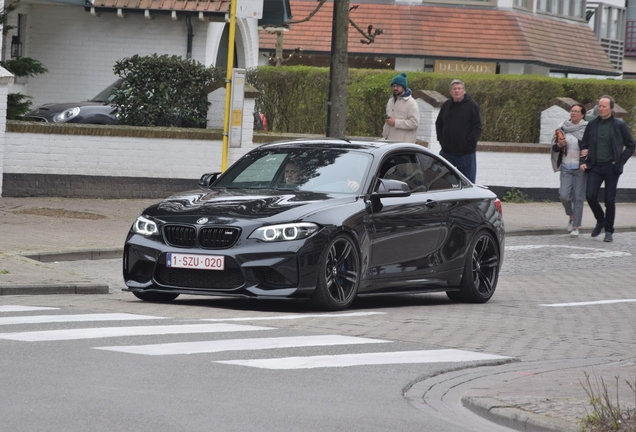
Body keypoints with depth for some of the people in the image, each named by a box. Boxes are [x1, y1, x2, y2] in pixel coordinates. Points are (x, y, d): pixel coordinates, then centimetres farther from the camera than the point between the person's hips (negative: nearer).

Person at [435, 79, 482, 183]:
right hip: (447, 151, 4)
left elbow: (477, 127, -6)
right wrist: (441, 139, 6)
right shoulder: (446, 105, 10)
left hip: (466, 153, -4)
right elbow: (438, 124, 19)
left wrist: (469, 142, -14)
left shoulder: (472, 105, -4)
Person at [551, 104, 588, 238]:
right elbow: (554, 147, 12)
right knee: (564, 196, -5)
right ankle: (571, 216, 24)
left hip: (580, 167, -3)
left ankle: (576, 227, 5)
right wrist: (559, 144, -10)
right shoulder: (563, 127, 5)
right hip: (566, 167, 3)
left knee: (578, 198, -2)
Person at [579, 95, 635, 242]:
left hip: (611, 168, -2)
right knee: (590, 195, -10)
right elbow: (584, 145, 15)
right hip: (595, 167, 2)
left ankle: (609, 231, 8)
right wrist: (583, 162, 1)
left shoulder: (619, 125, 0)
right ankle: (600, 220, 16)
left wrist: (620, 161, -5)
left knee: (610, 200, -1)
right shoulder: (592, 125, 8)